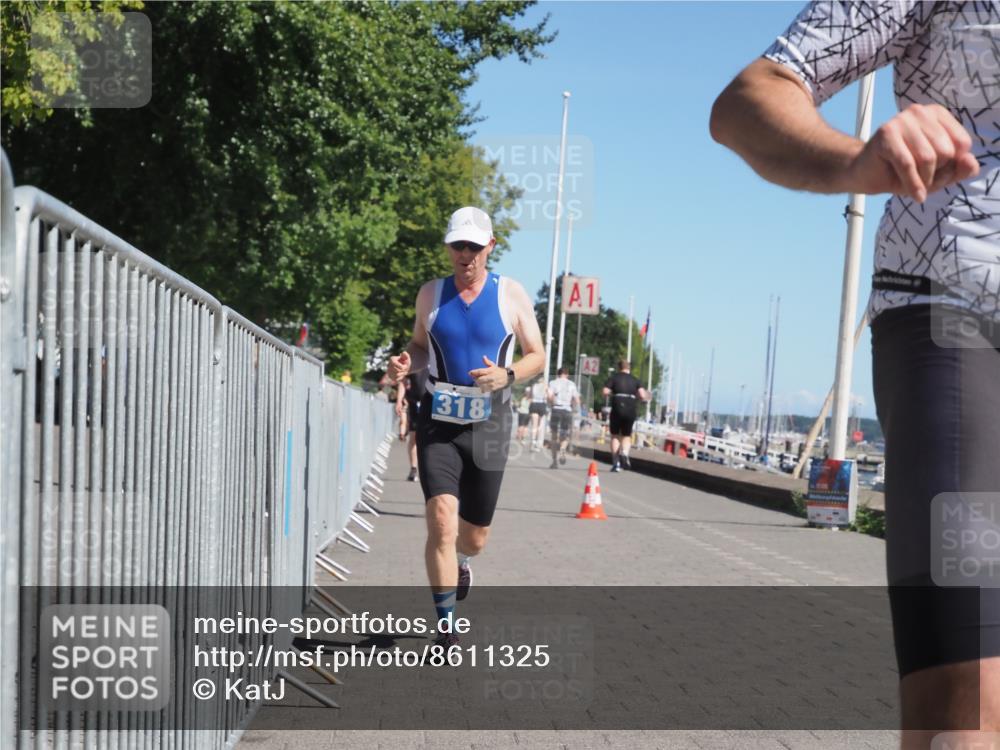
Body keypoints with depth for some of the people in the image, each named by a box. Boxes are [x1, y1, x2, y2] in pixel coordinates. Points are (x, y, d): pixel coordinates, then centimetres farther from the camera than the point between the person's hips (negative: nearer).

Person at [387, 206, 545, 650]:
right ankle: (446, 627, -7)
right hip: (438, 426, 0)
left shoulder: (511, 295, -1)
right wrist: (405, 364, -6)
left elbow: (537, 356, 3)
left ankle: (459, 563, 49)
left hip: (488, 428, 0)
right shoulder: (431, 293, 3)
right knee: (441, 522, -17)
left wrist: (506, 375, -18)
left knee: (474, 536, 10)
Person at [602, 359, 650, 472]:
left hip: (617, 409, -1)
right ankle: (624, 453, -13)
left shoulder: (614, 377, 5)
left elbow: (605, 392, -6)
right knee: (627, 435, 17)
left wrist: (614, 393, 14)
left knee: (615, 435, 11)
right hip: (630, 410, 1)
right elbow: (643, 395, -1)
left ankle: (616, 463, 2)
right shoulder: (635, 380, 10)